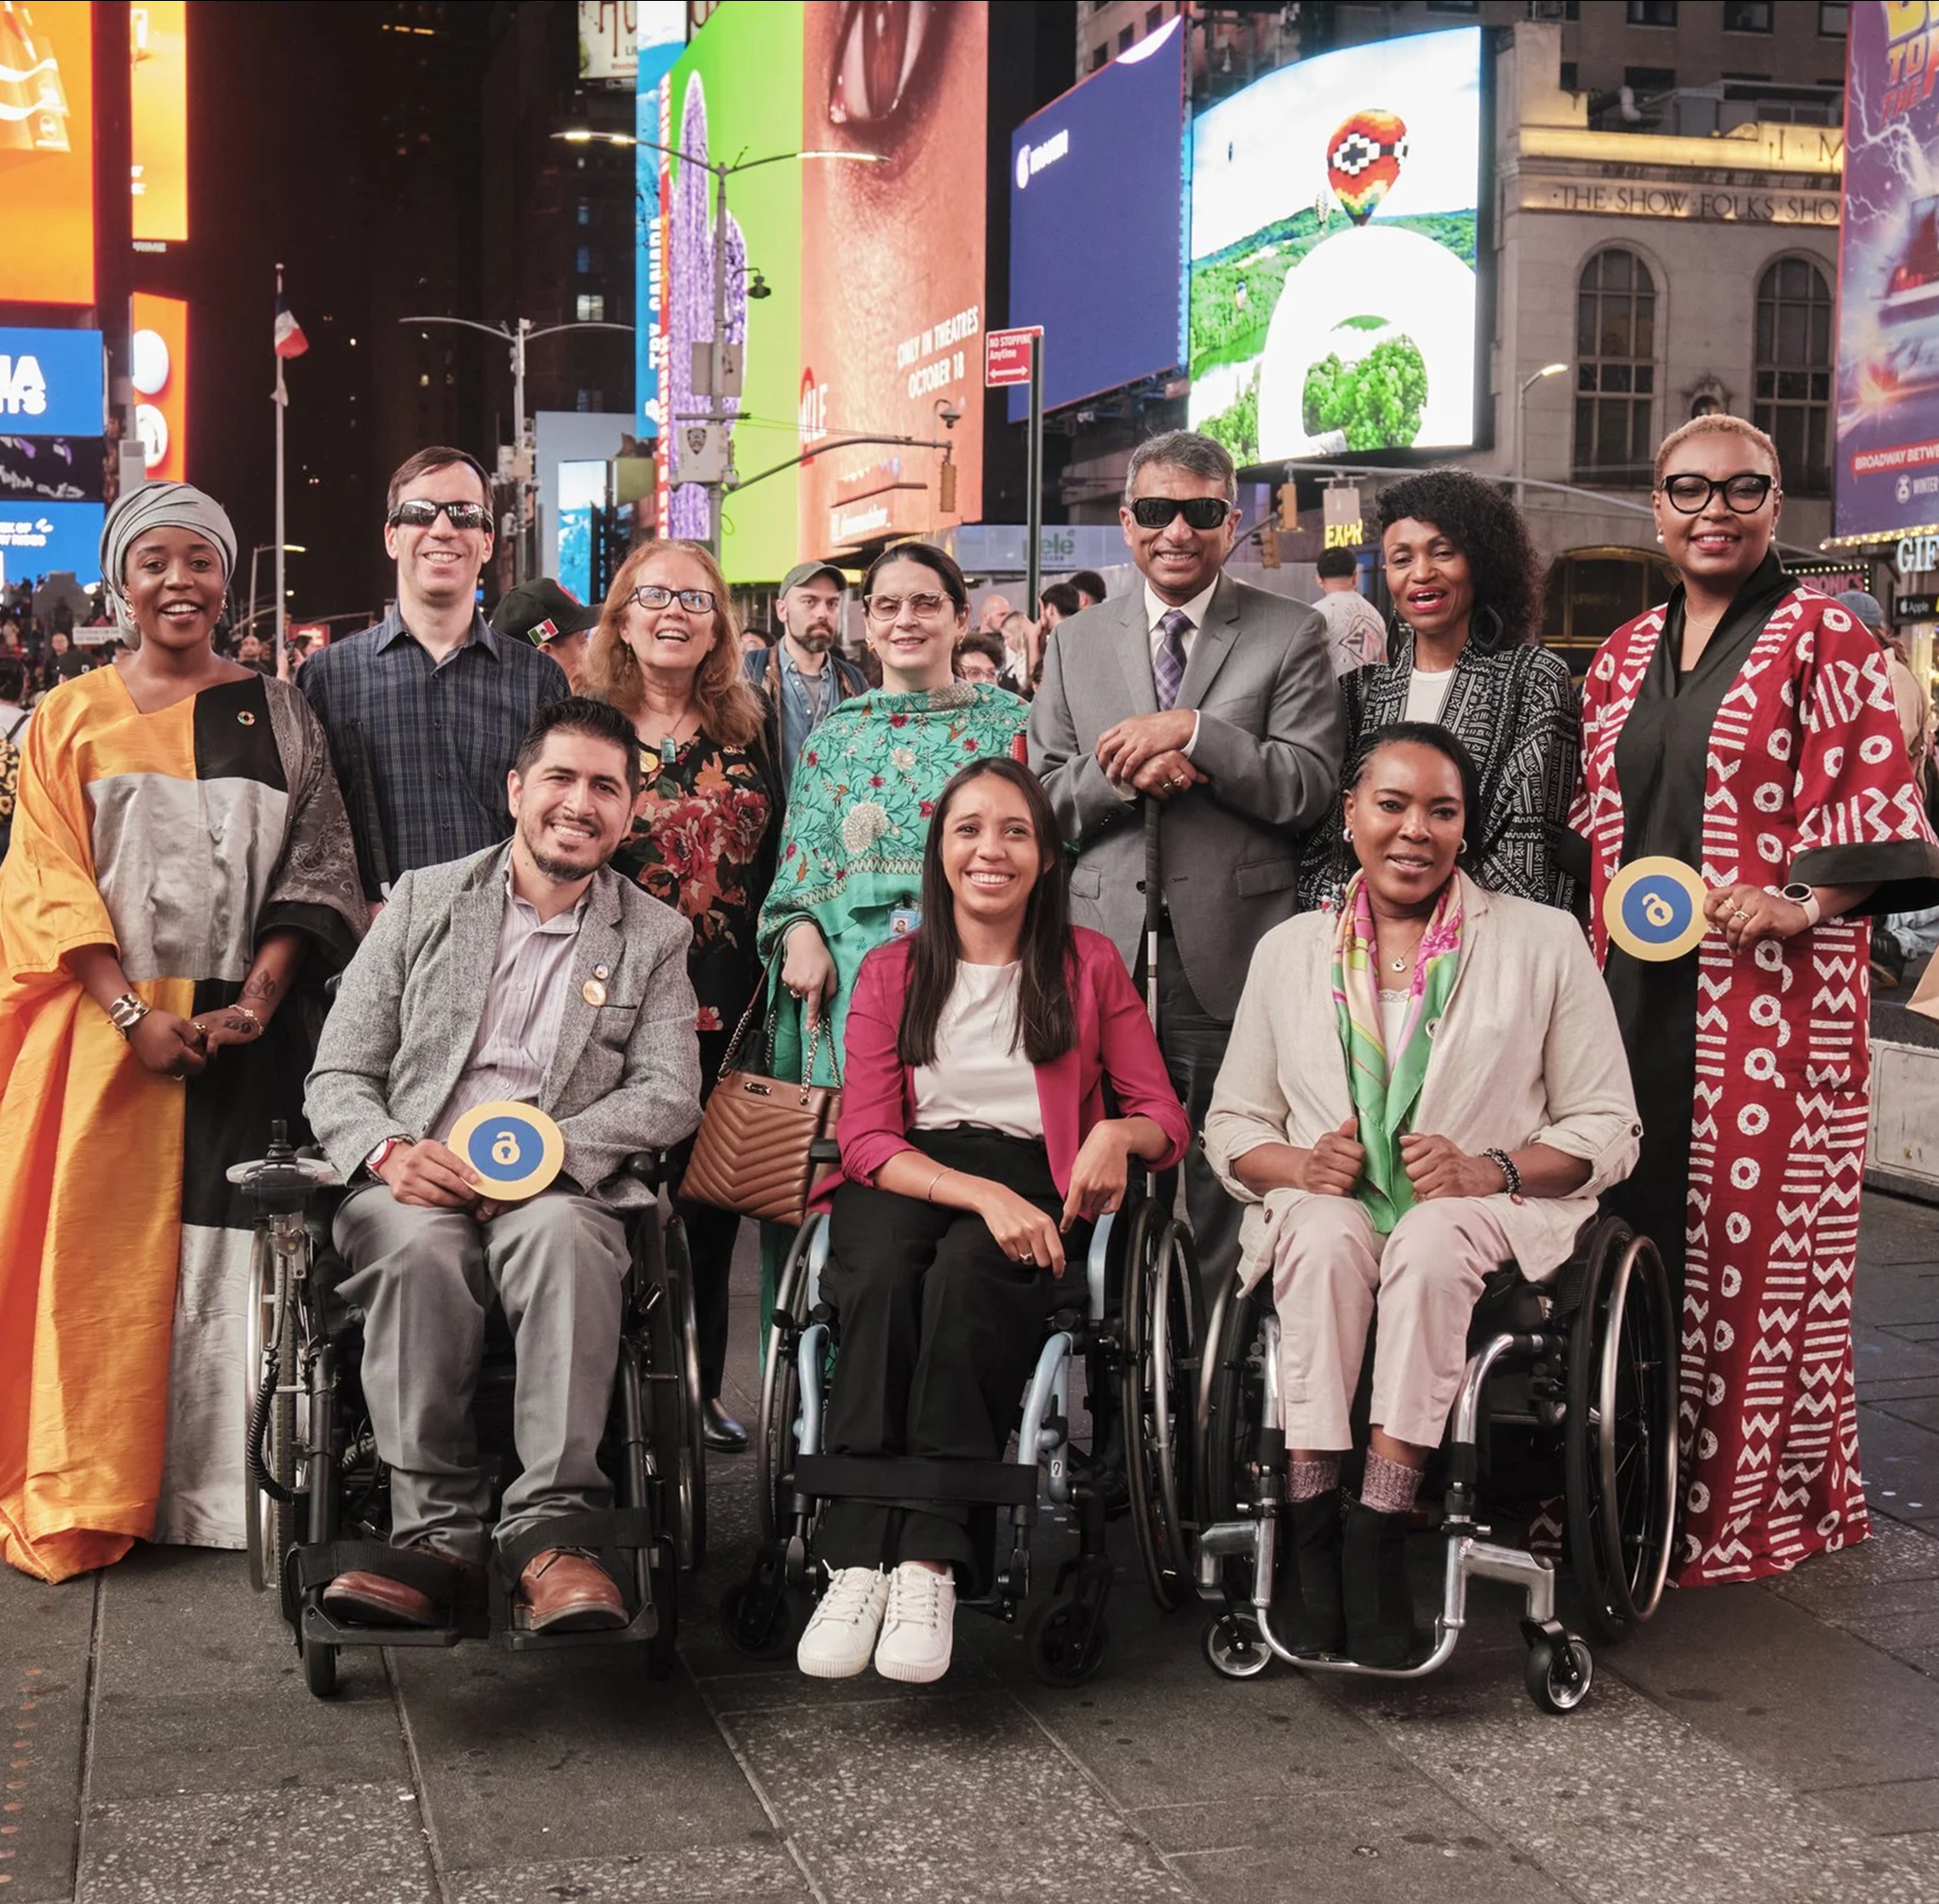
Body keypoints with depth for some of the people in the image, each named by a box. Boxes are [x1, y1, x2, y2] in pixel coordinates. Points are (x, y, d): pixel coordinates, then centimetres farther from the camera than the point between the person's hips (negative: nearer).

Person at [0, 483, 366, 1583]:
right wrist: (134, 1014, -13)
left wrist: (258, 1001, -11)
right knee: (97, 1247, 0)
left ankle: (222, 1491, 7)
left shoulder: (279, 716, 10)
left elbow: (317, 868, 4)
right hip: (105, 1025, 0)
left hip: (244, 1028, 0)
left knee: (226, 1240, -1)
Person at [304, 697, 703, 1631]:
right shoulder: (424, 899, 15)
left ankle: (550, 1530, -39)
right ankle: (438, 1530, -30)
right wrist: (388, 1151, -13)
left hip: (558, 1189, 0)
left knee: (563, 1233, -36)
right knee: (419, 1245, -35)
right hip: (417, 1177, 1)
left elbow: (670, 1094, 3)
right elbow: (337, 1076, 11)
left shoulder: (655, 936, 16)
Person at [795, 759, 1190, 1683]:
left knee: (966, 1278, -36)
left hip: (1035, 1177, -1)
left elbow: (1165, 1116, 11)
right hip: (907, 1180, 1)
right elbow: (866, 1138, 2)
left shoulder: (1089, 965, 13)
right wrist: (983, 1192, -17)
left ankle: (930, 1561, -40)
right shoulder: (890, 971, 13)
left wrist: (1120, 1134, -16)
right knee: (882, 1275, -35)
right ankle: (856, 1562, -40)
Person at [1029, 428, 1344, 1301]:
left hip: (1232, 958, -3)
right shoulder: (1076, 642, 14)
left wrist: (1193, 732, -16)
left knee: (1229, 1188, -1)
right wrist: (1119, 775, -11)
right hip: (1106, 952, 3)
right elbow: (1042, 798, 9)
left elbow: (1310, 785, -6)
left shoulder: (1290, 635, 4)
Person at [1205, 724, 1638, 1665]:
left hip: (1493, 1214, -1)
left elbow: (1608, 1128, 4)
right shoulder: (1289, 950, 13)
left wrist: (1490, 1172, -15)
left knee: (1430, 1241, -36)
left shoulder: (1543, 939, 6)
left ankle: (1380, 1528, -36)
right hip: (1328, 1203, 2)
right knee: (1326, 1236, -34)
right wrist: (1301, 1165, -9)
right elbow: (1231, 1124, 14)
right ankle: (1312, 1520, -33)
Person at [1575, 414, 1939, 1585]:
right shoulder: (1626, 656, 16)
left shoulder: (1825, 641, -2)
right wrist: (1601, 941, 11)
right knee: (1642, 1217, 8)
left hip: (1767, 991, -5)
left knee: (1755, 1230, -2)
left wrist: (1801, 903, -23)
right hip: (1638, 987, 6)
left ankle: (1762, 1497, 11)